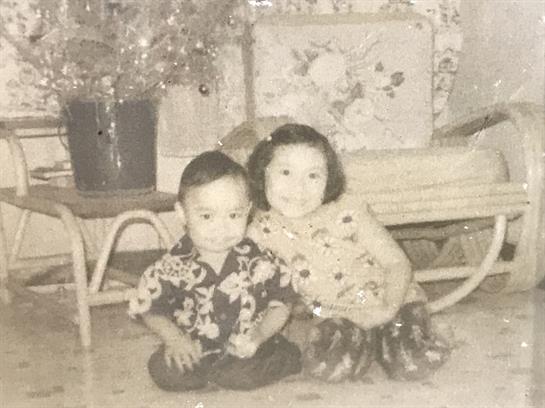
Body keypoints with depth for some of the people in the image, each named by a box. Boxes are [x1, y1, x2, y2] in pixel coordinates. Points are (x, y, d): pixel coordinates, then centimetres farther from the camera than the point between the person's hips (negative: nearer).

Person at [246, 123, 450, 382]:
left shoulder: (346, 212, -19)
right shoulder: (261, 234, -12)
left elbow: (397, 263, -13)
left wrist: (389, 309, -26)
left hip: (387, 302, -2)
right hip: (334, 315, 2)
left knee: (413, 364, -26)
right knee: (322, 365, -29)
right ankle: (366, 341, 5)